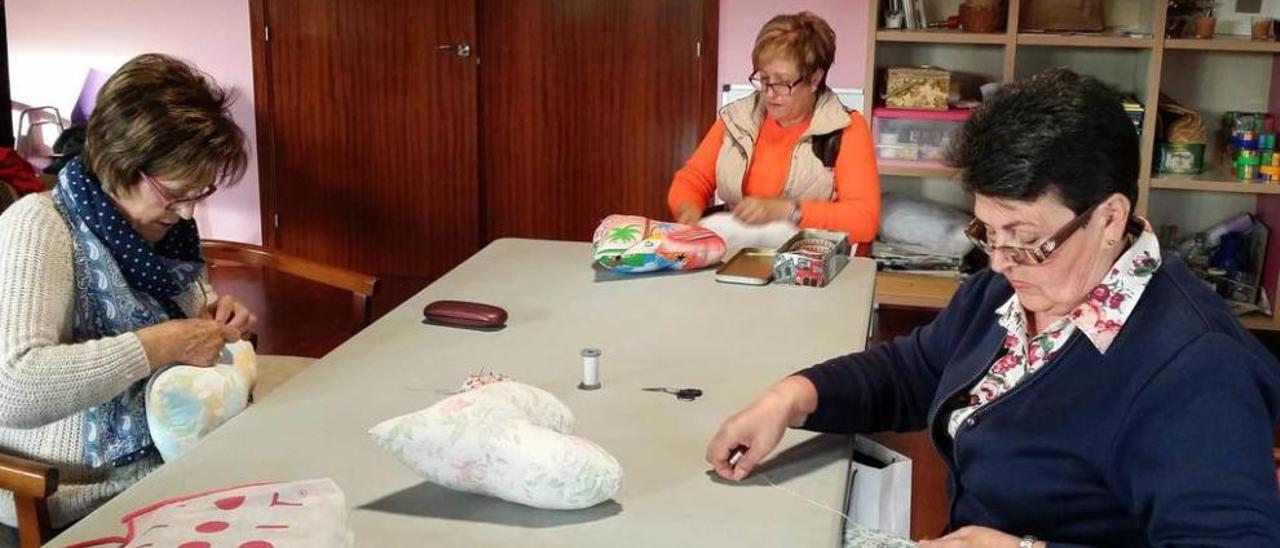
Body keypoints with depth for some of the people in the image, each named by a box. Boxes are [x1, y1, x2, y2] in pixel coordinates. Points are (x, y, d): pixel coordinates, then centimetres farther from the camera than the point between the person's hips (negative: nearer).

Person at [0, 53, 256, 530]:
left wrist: (215, 316, -1)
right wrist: (162, 344, -31)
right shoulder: (38, 228, -19)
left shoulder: (157, 222, 3)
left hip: (172, 457, 7)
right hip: (84, 498, -7)